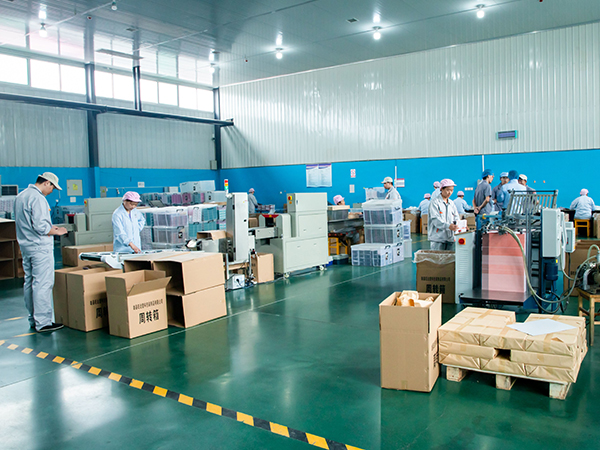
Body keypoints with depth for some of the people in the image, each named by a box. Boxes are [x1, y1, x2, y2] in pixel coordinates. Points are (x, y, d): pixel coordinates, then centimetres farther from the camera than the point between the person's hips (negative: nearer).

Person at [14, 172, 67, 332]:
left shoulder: (21, 196, 14)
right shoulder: (38, 198, -17)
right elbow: (40, 227, -24)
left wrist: (50, 227, 17)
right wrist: (56, 231, -8)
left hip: (25, 246, 10)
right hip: (40, 247, -10)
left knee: (29, 282, 14)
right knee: (43, 284, -7)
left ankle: (33, 319, 24)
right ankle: (43, 322, -4)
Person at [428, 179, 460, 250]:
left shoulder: (452, 203, 16)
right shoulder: (435, 202, -5)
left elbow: (456, 218, 13)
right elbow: (435, 220, -16)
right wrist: (448, 226, -30)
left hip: (450, 238, 6)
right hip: (437, 238, -6)